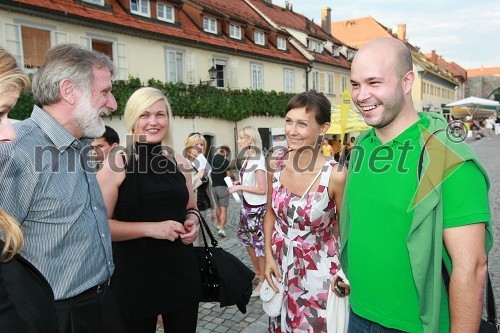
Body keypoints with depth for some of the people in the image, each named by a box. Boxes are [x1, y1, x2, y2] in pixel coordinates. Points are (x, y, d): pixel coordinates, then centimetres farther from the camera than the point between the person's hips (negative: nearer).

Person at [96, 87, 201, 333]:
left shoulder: (179, 163, 5)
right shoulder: (116, 164, -9)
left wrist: (191, 222, -3)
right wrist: (150, 228, -21)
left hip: (181, 269, 4)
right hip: (134, 274, -4)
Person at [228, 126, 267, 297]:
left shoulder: (258, 159, -20)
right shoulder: (247, 158, 4)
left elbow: (262, 189, -22)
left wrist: (240, 187, -19)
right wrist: (239, 183, -1)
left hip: (256, 208, -9)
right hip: (246, 206, 9)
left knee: (259, 242, 4)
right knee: (247, 239, 21)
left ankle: (263, 281, 21)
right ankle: (257, 272, 40)